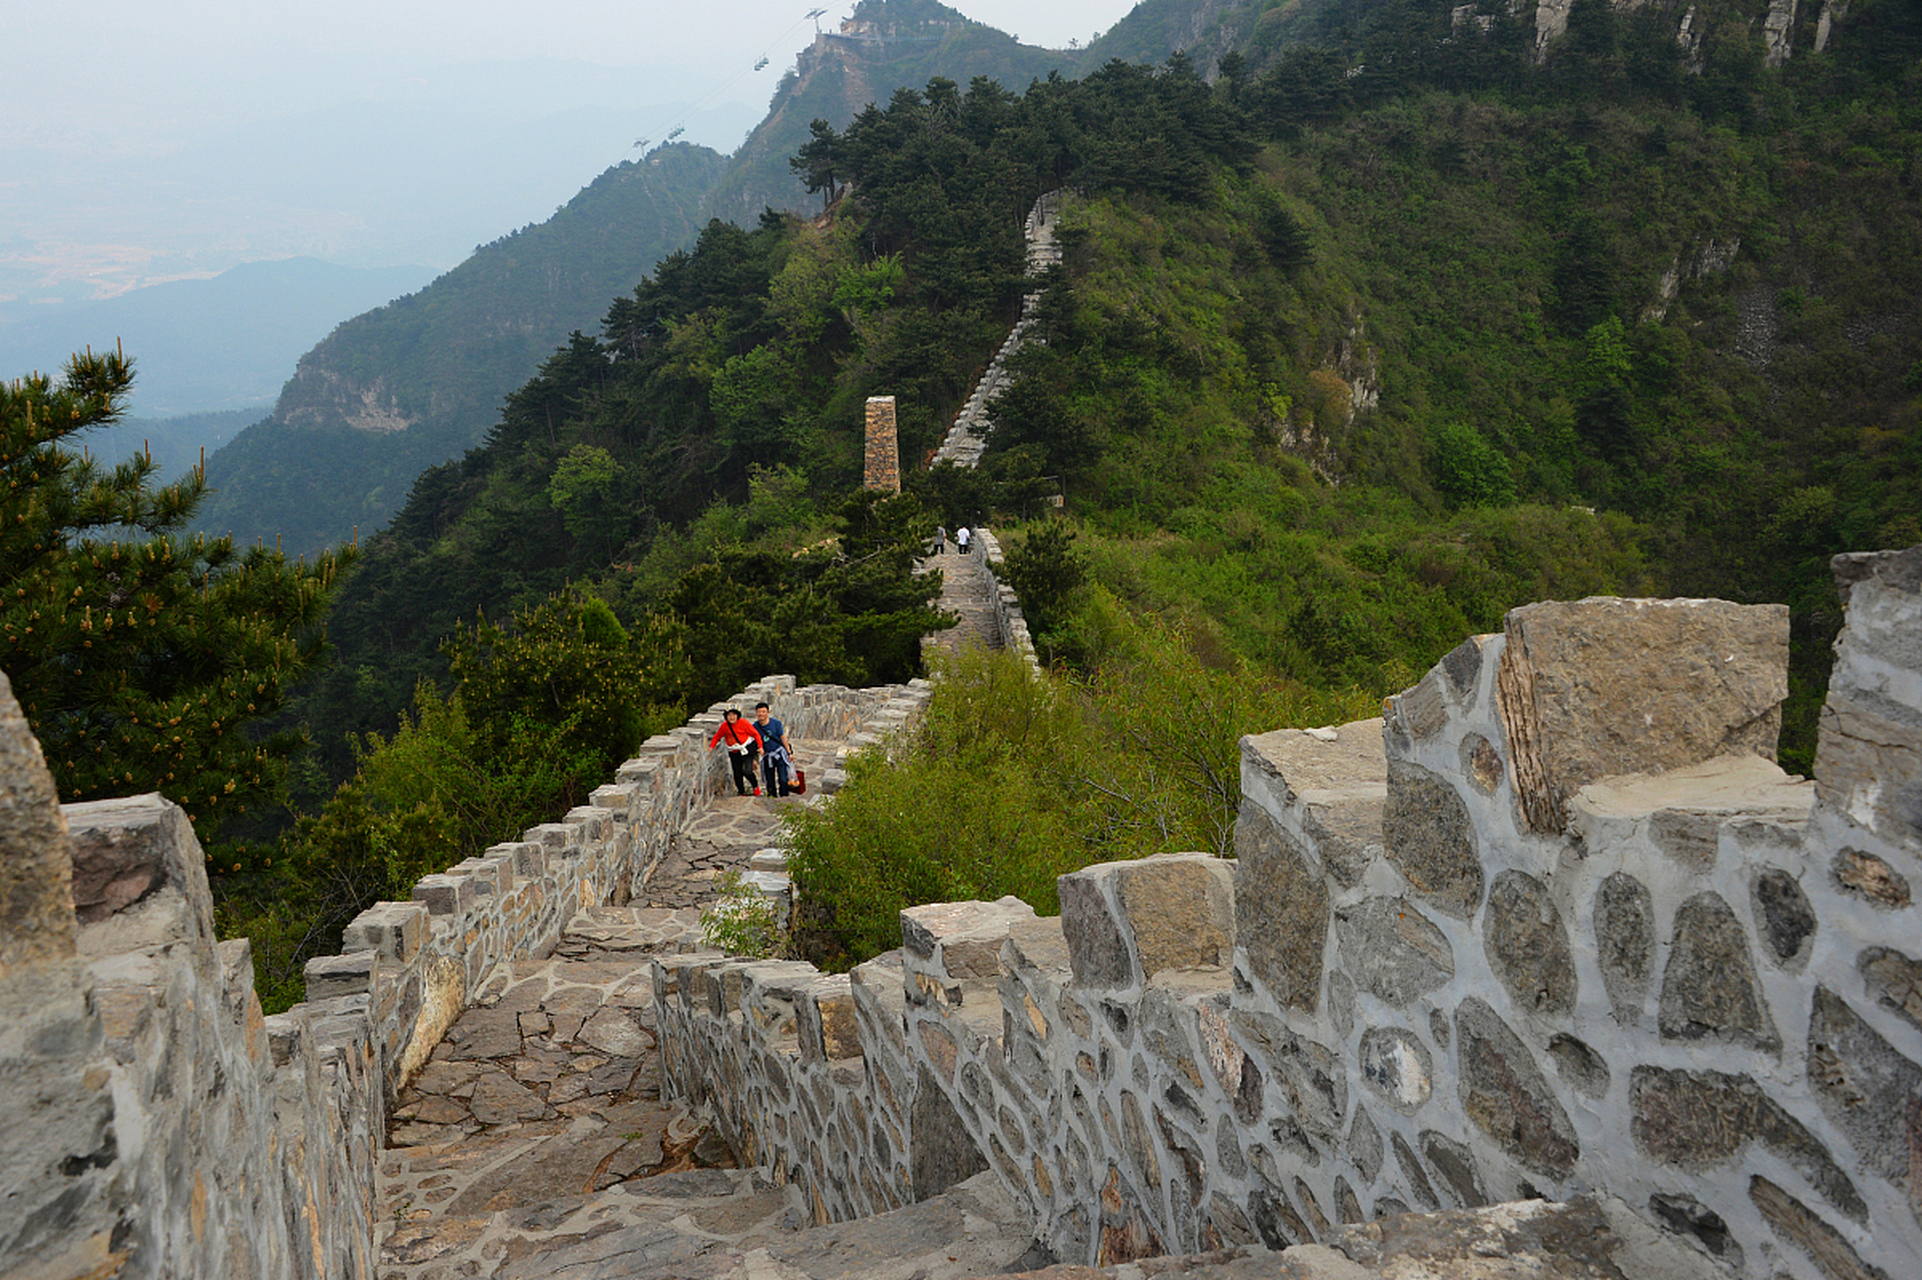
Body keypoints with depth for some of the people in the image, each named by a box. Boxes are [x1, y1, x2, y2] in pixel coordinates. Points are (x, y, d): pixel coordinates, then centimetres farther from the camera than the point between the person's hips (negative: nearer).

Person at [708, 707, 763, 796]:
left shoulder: (743, 723, -9)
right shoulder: (724, 726, 0)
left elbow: (755, 734, -3)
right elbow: (717, 737, 14)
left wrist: (760, 746, -8)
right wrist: (711, 747, -1)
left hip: (747, 750, -4)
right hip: (734, 753, 4)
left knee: (747, 771, -18)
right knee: (737, 775, 5)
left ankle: (756, 787, 9)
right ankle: (742, 794, 22)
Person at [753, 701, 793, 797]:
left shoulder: (776, 723, -6)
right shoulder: (755, 727, -1)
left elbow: (783, 738, 1)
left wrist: (789, 753, 2)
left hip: (779, 754, -2)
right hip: (767, 756, 2)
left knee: (783, 780, -10)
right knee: (770, 782, 5)